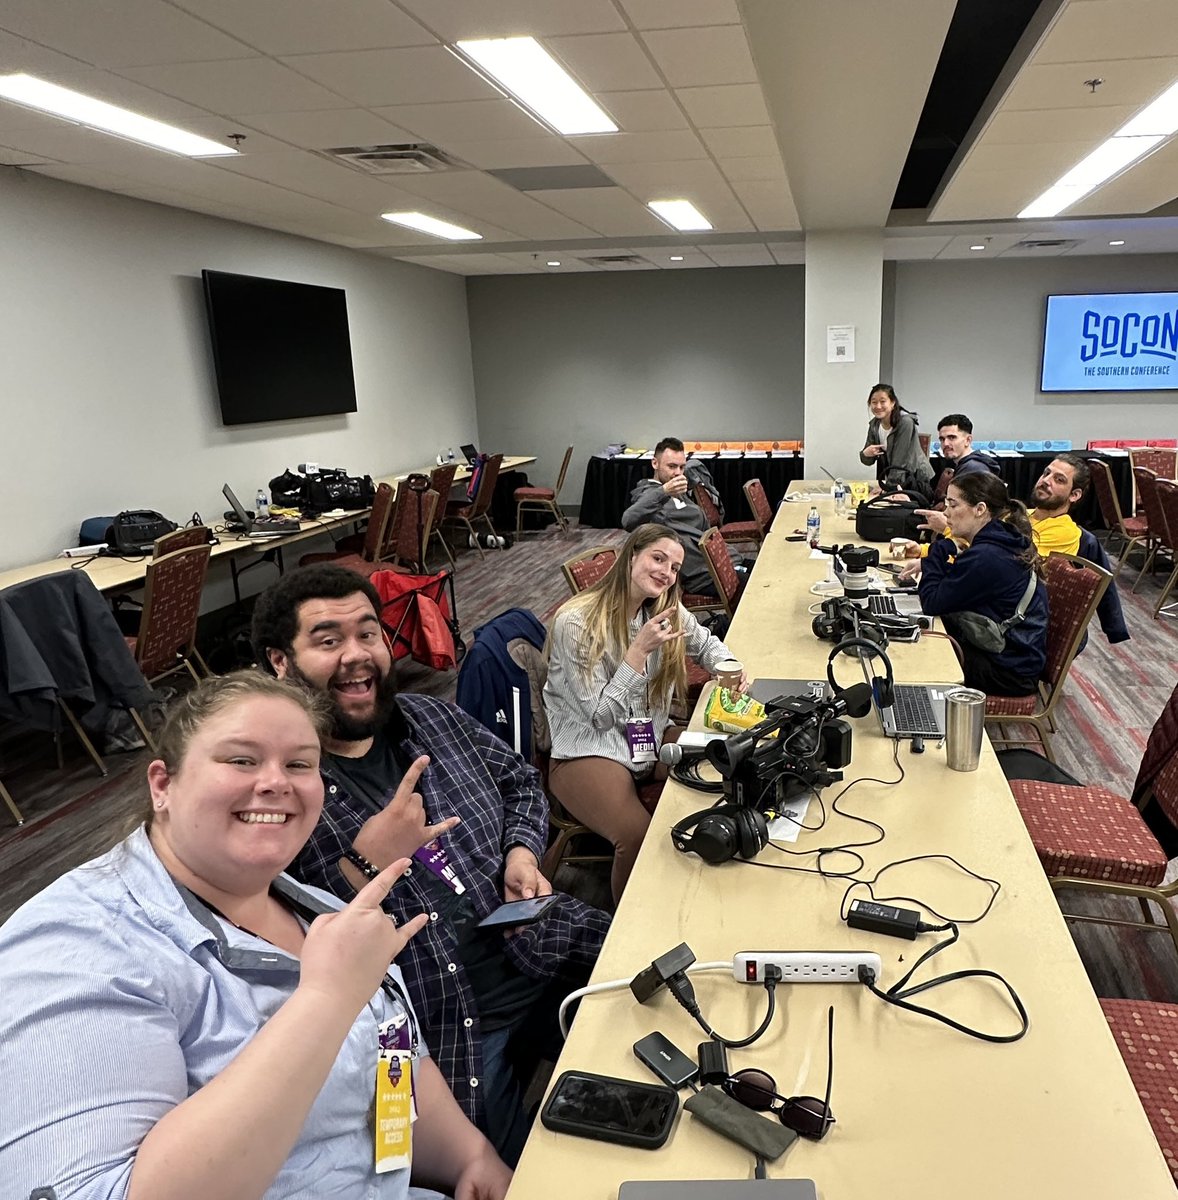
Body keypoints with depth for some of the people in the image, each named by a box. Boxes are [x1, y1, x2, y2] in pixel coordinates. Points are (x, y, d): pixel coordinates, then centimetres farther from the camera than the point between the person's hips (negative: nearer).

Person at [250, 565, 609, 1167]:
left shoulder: (433, 719, 6)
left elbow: (520, 782, 19)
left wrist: (522, 851, 0)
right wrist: (365, 862, -26)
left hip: (554, 955, 6)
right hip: (444, 1031, -5)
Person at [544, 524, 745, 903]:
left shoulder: (667, 611, 2)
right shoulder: (576, 623, -17)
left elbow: (706, 644, 23)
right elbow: (600, 717, -17)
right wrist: (639, 651, -25)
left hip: (651, 738, 6)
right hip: (589, 751, -6)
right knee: (638, 837, -29)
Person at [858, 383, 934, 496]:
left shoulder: (905, 422, -22)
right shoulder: (874, 424, -3)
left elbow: (900, 459, -24)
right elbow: (869, 461, 1)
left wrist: (888, 486, -26)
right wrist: (865, 454, -22)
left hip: (917, 479, -5)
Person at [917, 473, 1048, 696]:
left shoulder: (985, 557, -27)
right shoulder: (1005, 541, 5)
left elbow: (932, 603, -21)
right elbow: (953, 590, 9)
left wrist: (940, 550, -13)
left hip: (1008, 672, -10)